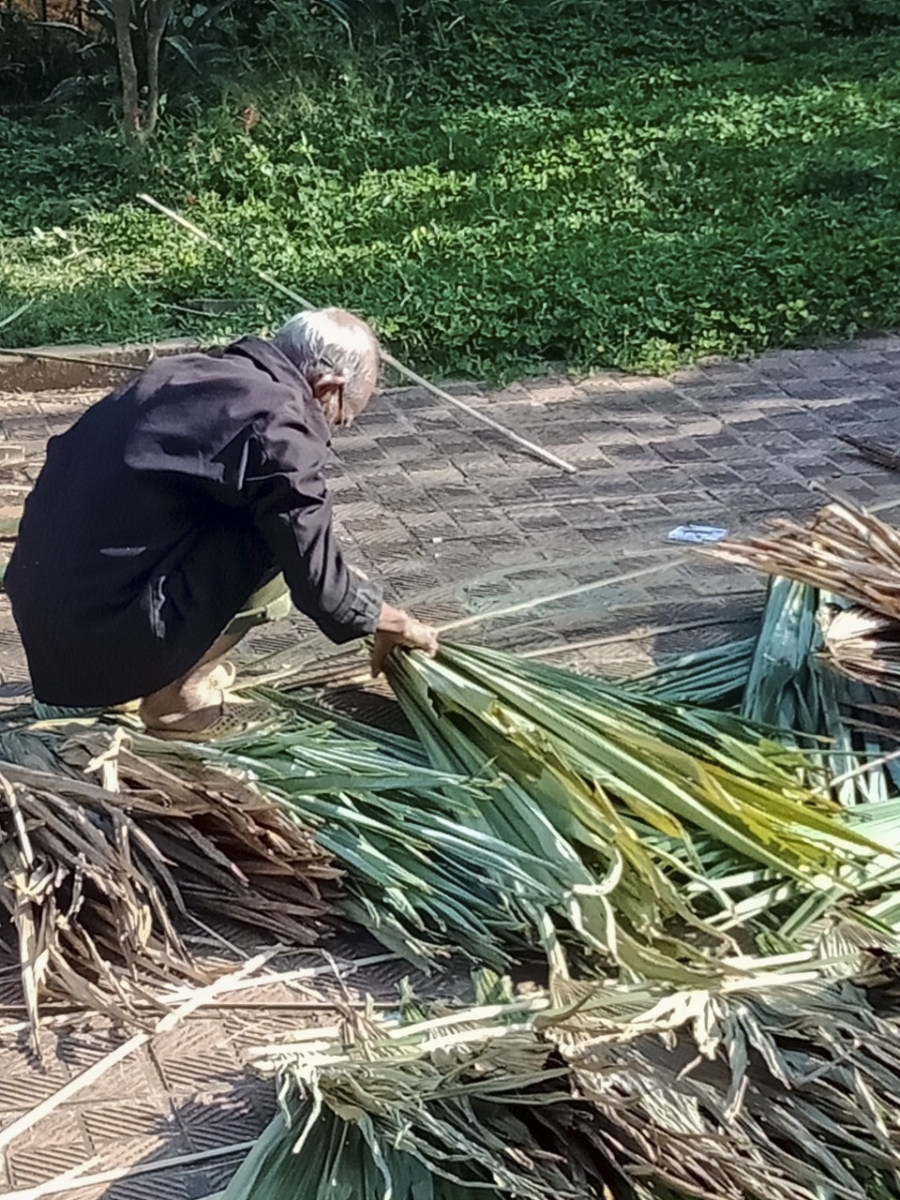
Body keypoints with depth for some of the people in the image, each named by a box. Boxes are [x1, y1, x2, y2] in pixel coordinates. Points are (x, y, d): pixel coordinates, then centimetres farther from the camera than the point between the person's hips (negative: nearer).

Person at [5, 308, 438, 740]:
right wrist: (395, 624, 10)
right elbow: (319, 584, -10)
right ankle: (175, 697, 2)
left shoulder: (191, 370, 13)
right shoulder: (277, 423, -12)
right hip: (99, 635, -9)